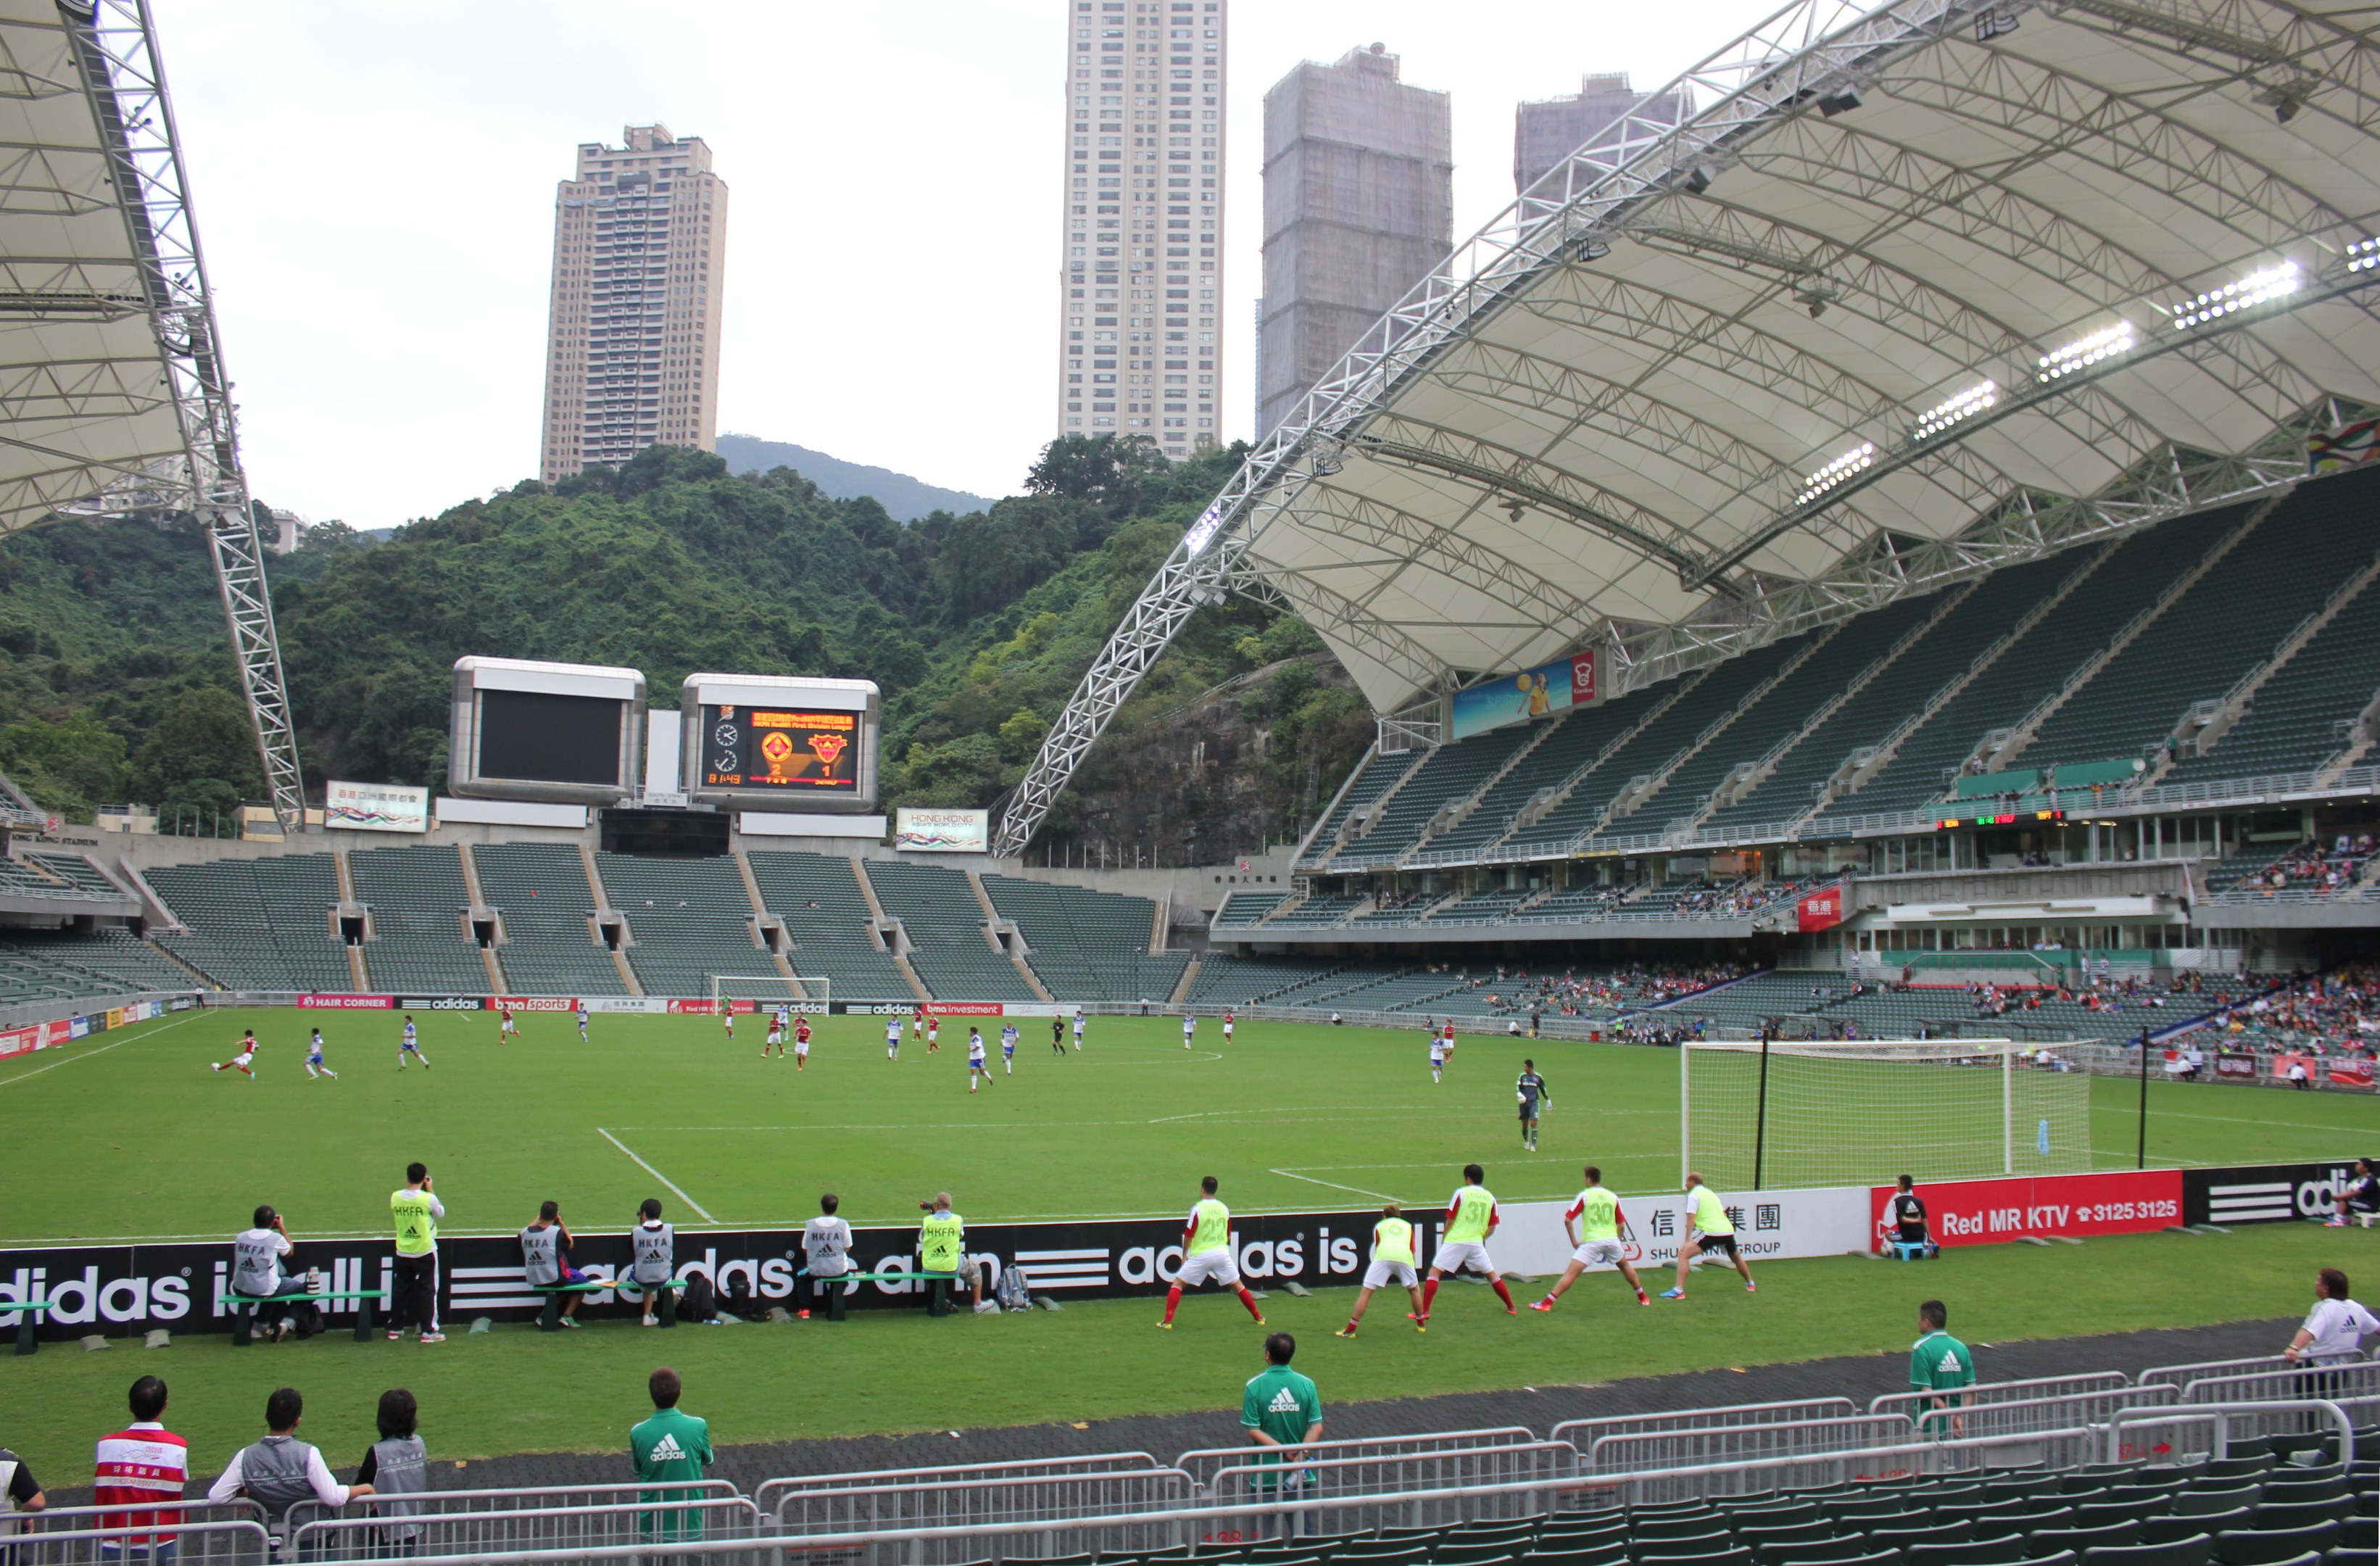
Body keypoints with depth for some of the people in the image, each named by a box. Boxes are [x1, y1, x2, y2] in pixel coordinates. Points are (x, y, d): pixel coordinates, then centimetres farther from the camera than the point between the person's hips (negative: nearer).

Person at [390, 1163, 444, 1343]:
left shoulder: (395, 1197, -7)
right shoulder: (428, 1199, -18)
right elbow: (441, 1213, 0)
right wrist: (430, 1190, 2)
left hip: (403, 1253, 4)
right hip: (425, 1252, -4)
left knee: (402, 1289, 16)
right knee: (428, 1290, 4)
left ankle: (395, 1329, 22)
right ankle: (428, 1331, 4)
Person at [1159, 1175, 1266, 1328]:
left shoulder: (1198, 1209, -9)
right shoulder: (1224, 1208, 5)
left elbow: (1189, 1235, -6)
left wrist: (1184, 1255, 8)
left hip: (1201, 1255, -4)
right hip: (1222, 1253, 4)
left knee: (1178, 1284, 7)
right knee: (1238, 1285, 17)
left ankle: (1168, 1321, -3)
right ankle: (1259, 1317, 20)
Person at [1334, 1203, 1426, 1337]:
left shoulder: (1380, 1226, 29)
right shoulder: (1408, 1226, 32)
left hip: (1383, 1255, -1)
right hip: (1404, 1257, 1)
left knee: (1365, 1292, 1)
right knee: (1415, 1290, 27)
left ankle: (1350, 1329, -3)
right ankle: (1421, 1324, 33)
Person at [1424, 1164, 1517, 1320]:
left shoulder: (1461, 1193, -3)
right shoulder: (1490, 1197, 8)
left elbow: (1450, 1221, -2)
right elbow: (1492, 1228, 9)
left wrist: (1444, 1237, 11)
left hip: (1455, 1241, -4)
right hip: (1477, 1243, 4)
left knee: (1434, 1272, 0)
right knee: (1492, 1275, 20)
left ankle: (1424, 1312, -10)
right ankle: (1512, 1307, 24)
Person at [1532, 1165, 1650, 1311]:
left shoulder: (1584, 1196, 0)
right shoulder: (1613, 1197, 9)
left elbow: (1567, 1220, -5)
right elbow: (1621, 1224, 11)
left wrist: (1574, 1241, 3)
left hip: (1592, 1242, -3)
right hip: (1611, 1239, 4)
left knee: (1571, 1273, -7)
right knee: (1625, 1265, 31)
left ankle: (1547, 1302, -14)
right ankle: (1643, 1297, 39)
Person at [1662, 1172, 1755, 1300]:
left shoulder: (1694, 1195, 2)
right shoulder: (1711, 1193, 23)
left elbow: (1691, 1220, -8)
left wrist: (1687, 1241, -11)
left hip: (1711, 1232, -7)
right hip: (1728, 1230, 8)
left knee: (1684, 1253, -8)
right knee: (1736, 1258, 34)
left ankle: (1679, 1291, -21)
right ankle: (1750, 1284, 51)